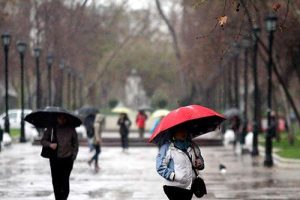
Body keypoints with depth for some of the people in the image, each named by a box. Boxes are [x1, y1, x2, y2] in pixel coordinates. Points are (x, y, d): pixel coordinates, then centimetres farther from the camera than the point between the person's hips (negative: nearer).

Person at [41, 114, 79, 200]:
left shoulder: (71, 129, 3)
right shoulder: (51, 129, 2)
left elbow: (75, 143, 10)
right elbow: (43, 140, 7)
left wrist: (74, 155, 1)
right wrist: (50, 144, -12)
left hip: (67, 159, -1)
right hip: (55, 158, 1)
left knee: (65, 181, -6)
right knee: (56, 181, 3)